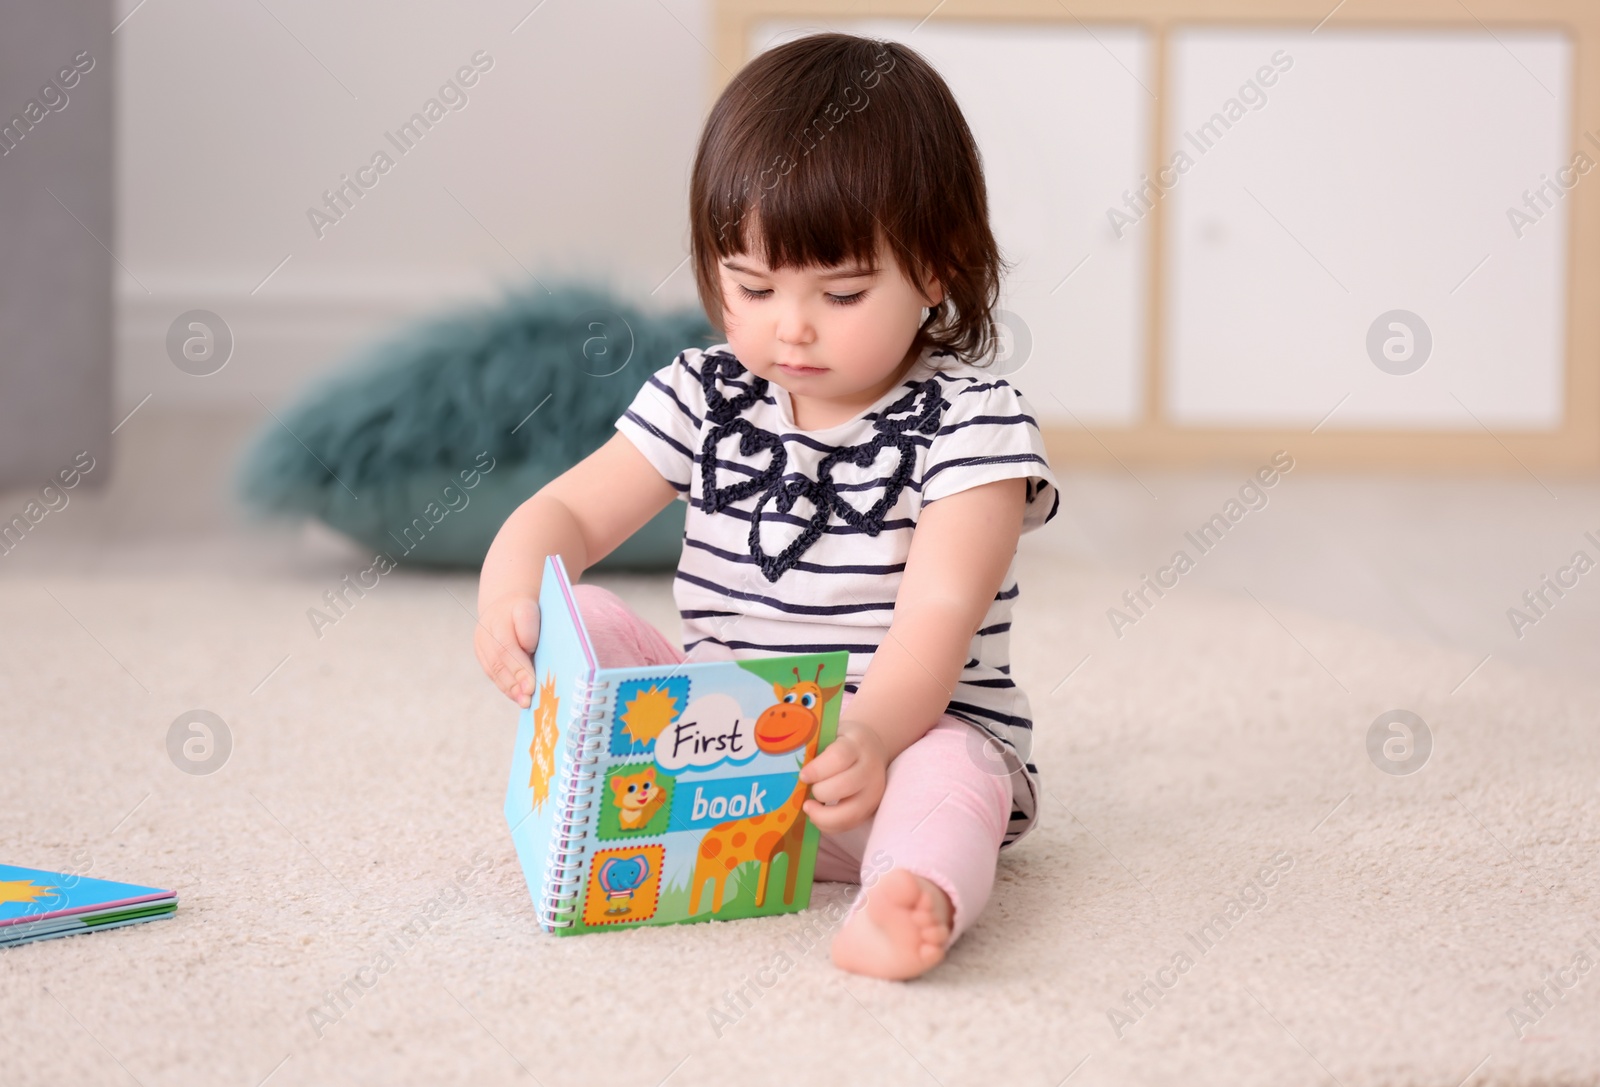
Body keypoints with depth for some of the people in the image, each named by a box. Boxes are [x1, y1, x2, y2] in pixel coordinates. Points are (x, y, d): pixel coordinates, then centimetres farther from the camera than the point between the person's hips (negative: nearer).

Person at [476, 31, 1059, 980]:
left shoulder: (969, 422, -11)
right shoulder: (705, 398, 4)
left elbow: (939, 614, -22)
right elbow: (569, 512, 3)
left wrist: (869, 738, -41)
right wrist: (510, 594, -22)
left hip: (910, 733, -5)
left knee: (947, 776, -37)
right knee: (586, 622, -10)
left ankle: (911, 899, -65)